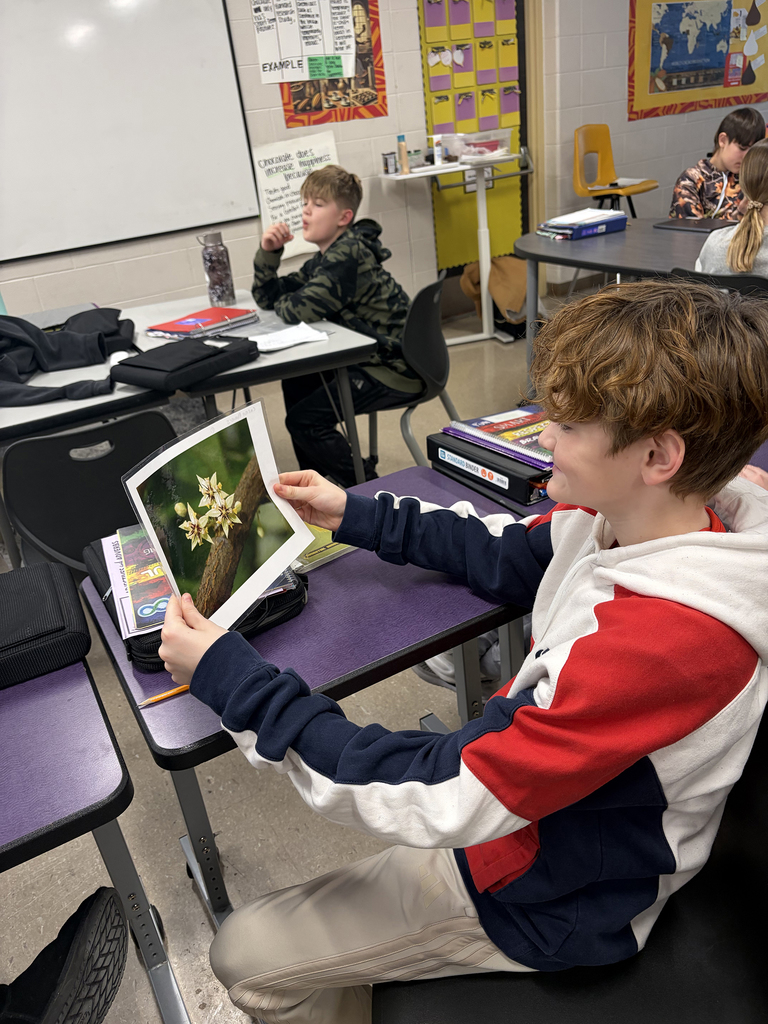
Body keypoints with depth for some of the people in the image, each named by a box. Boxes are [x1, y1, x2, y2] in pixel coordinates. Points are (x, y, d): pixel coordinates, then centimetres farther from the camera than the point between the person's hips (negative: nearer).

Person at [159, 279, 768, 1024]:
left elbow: (441, 800, -34)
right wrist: (355, 517, 4)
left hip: (549, 901, -7)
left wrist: (231, 680, -30)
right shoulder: (631, 515, -14)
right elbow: (509, 555, 4)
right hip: (527, 789, 8)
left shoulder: (665, 638, -39)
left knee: (246, 959, 0)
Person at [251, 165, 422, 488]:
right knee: (296, 382, 21)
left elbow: (301, 310, -30)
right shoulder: (324, 258, 11)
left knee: (303, 420, -9)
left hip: (396, 370, -11)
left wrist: (281, 303, -5)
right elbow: (267, 296, 14)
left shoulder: (347, 254, -20)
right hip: (369, 357, 11)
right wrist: (268, 252, -4)